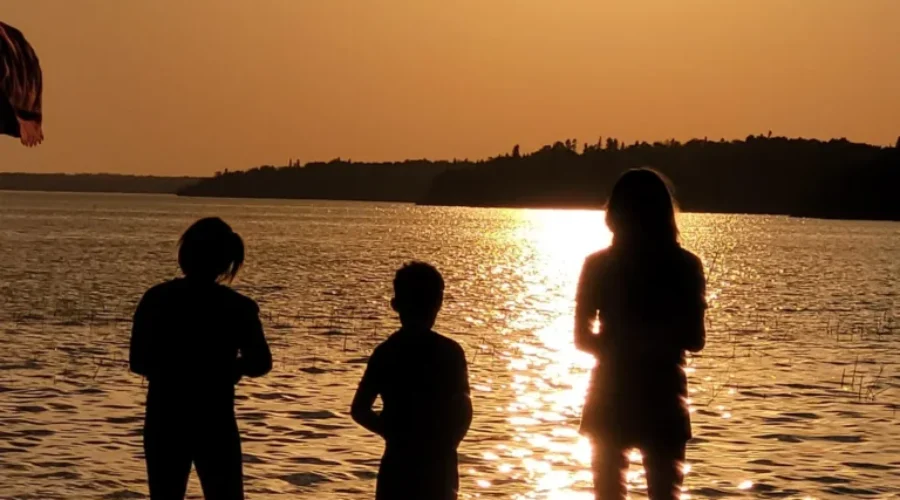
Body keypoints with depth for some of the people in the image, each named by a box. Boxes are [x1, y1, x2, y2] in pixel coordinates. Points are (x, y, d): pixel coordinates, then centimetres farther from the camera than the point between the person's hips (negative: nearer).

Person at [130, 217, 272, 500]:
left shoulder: (156, 299, -2)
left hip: (163, 422, 2)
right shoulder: (236, 307, -8)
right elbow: (260, 364, -4)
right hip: (214, 424, -2)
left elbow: (139, 362, 1)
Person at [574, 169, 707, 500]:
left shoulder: (599, 265, -3)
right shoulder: (685, 266, -4)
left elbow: (582, 337, -2)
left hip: (611, 396, 0)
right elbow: (695, 340, -4)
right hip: (663, 397, 0)